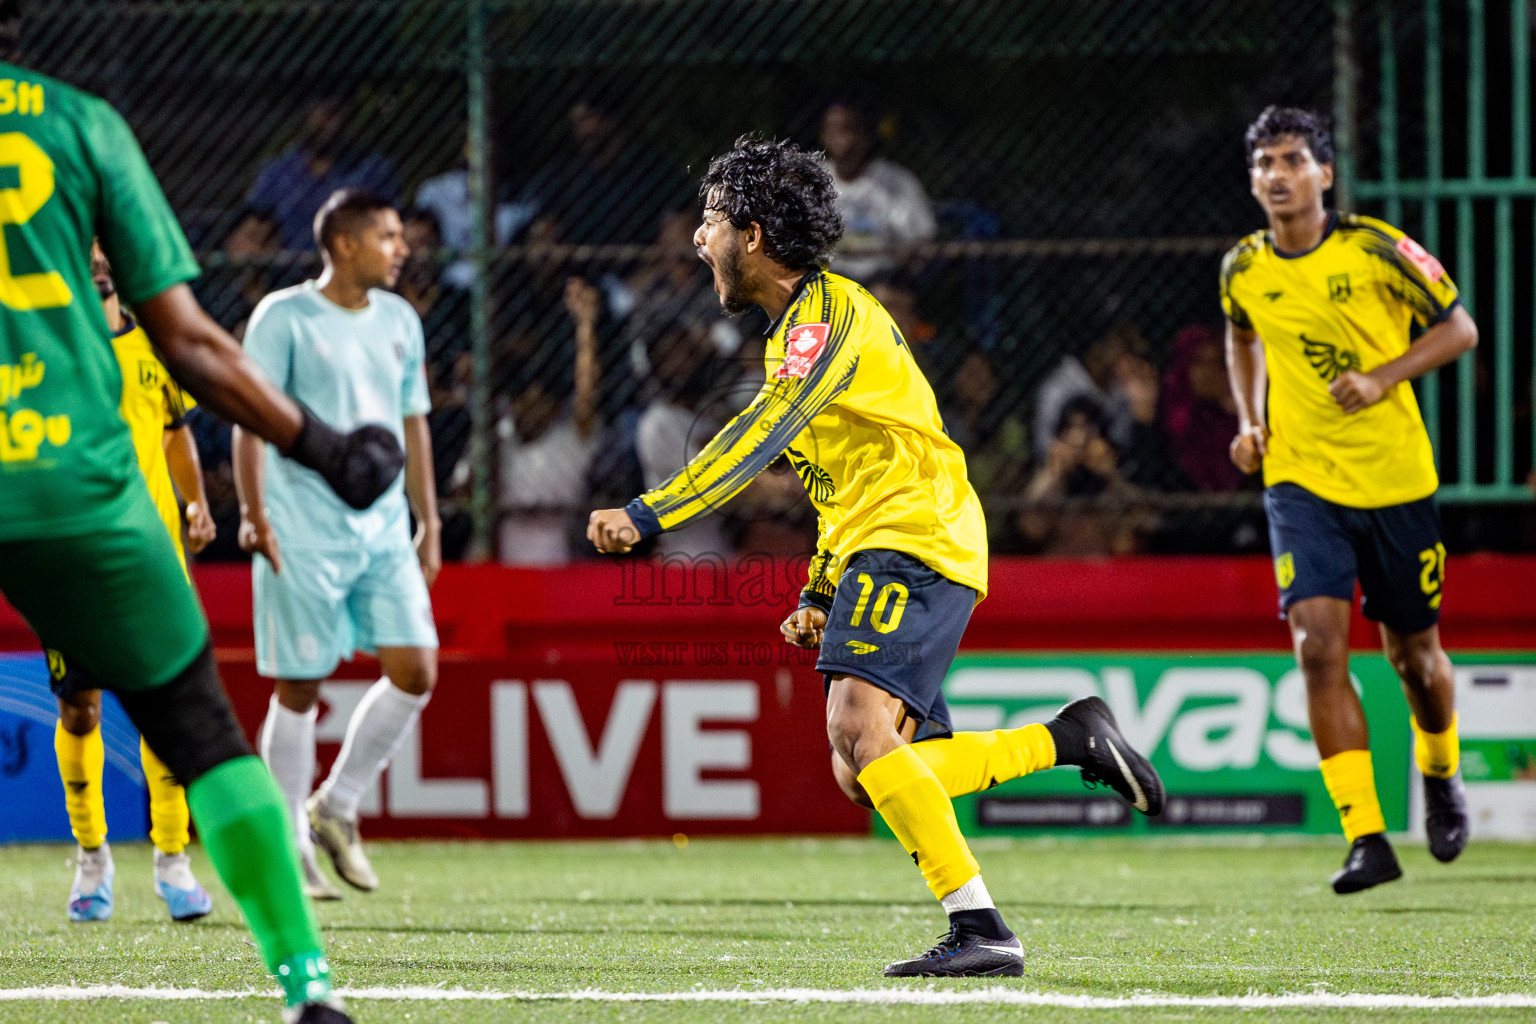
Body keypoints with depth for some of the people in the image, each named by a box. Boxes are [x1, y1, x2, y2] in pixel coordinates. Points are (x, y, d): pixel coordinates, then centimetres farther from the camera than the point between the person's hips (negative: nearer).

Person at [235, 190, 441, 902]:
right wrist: (254, 513, -16)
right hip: (304, 535, -6)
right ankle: (288, 848, 9)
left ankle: (335, 808, 14)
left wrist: (428, 523, 18)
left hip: (385, 531, 6)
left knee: (416, 671, -4)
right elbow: (250, 417, -8)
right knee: (299, 688, -2)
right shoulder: (283, 317, -6)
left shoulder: (399, 321, 13)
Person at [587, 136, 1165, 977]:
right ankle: (1070, 738, 12)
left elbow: (759, 437, -23)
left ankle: (980, 930, -28)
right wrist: (820, 596, 25)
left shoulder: (829, 315, -10)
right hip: (876, 551, 10)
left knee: (857, 726, -25)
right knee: (863, 777, 4)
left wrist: (645, 515, -27)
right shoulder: (796, 327, 23)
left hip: (914, 543, -10)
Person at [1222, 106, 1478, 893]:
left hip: (1396, 479, -1)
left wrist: (1383, 378, -17)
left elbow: (1459, 328, -3)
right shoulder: (1243, 269, 0)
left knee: (1413, 653, 10)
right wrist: (1249, 421, 8)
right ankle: (1366, 840, -18)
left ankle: (1439, 775, 44)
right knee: (1319, 646, -17)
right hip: (1301, 481, 1)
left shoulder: (1376, 250, -10)